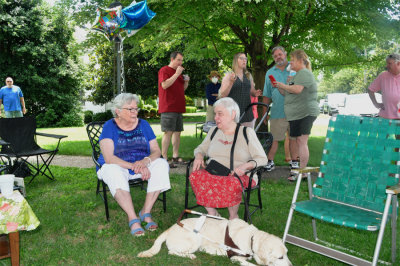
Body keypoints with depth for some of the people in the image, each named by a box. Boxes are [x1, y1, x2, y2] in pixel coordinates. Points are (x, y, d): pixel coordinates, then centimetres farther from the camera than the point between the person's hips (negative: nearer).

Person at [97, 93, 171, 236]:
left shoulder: (143, 124, 5)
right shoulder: (110, 126, -6)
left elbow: (157, 151, 0)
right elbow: (109, 158, -18)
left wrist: (145, 161, -24)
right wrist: (134, 166, -29)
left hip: (143, 165, 3)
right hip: (118, 166, -3)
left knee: (162, 164, -23)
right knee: (113, 171, -36)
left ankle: (146, 212, -22)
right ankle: (133, 219, -36)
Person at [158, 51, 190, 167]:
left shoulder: (178, 72, 22)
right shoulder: (164, 70, -3)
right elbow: (165, 85, -20)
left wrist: (186, 82, 8)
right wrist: (177, 74, -18)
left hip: (178, 107, 8)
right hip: (168, 108, -8)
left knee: (177, 132, 8)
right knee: (168, 132, -11)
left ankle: (175, 156, 15)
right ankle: (164, 159, -10)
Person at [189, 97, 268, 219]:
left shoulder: (247, 132, 3)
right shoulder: (214, 131, 16)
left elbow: (262, 159, -1)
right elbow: (201, 148, 26)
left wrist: (245, 166, -19)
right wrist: (198, 156, 1)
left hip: (238, 175, -3)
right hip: (212, 173, 4)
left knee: (232, 183, -39)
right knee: (195, 176, -28)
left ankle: (233, 217, -13)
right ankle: (212, 214, -16)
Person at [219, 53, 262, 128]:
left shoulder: (249, 75, 15)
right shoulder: (228, 76, 1)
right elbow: (222, 95, -5)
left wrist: (255, 93, 2)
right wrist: (231, 83, -17)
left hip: (247, 113, 5)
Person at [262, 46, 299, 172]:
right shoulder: (270, 73, 13)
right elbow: (267, 96, 14)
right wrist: (265, 112, 11)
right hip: (277, 112, 1)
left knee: (294, 137, 6)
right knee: (274, 138, 1)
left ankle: (294, 161, 17)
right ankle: (270, 162, 12)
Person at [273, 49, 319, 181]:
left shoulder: (304, 73, -8)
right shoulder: (298, 74, 25)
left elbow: (297, 90, -24)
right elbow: (289, 94, 26)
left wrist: (283, 85, -9)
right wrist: (279, 88, 11)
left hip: (305, 113, -10)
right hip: (297, 114, 10)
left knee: (301, 141, -12)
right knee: (299, 142, 10)